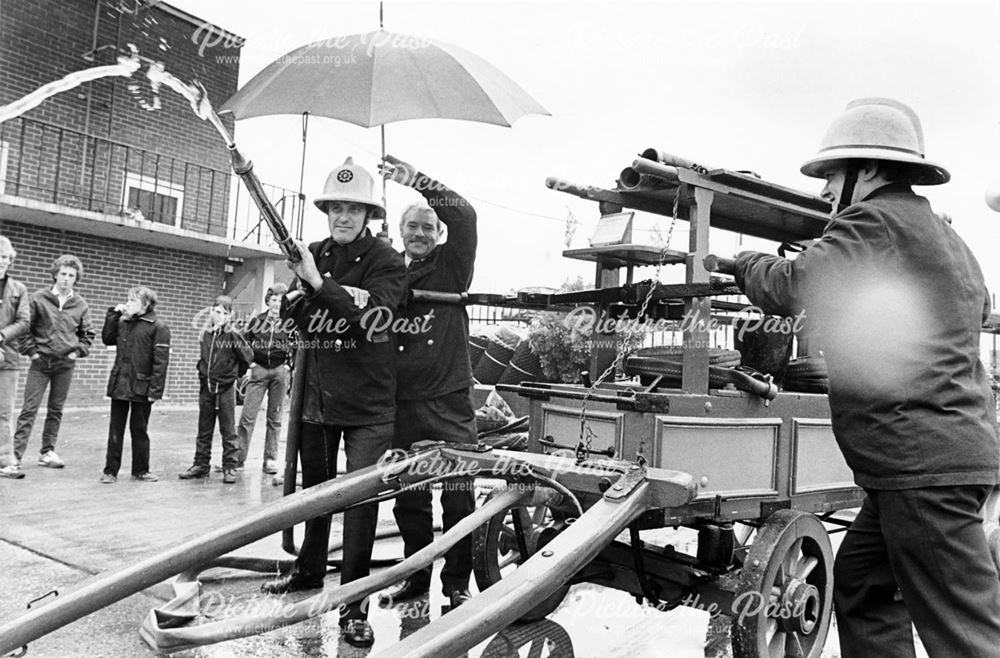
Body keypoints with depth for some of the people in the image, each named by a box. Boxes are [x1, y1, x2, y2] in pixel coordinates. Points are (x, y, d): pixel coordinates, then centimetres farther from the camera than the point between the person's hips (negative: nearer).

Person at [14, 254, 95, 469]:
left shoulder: (80, 304, 4)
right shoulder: (39, 299, -3)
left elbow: (88, 334, 12)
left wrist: (78, 352, 1)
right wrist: (31, 350, -6)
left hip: (66, 364, 2)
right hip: (41, 362, -2)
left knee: (56, 410, 9)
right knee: (29, 409, -4)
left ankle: (48, 452, 18)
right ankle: (16, 453, -3)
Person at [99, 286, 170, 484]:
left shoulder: (158, 327, -7)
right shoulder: (123, 322, 11)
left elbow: (160, 361, -11)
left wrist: (155, 390, -17)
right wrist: (113, 314, 6)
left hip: (141, 387, -4)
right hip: (119, 384, 4)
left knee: (139, 430, 8)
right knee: (115, 430, 7)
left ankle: (140, 470, 20)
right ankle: (110, 471, 15)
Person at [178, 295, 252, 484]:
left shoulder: (232, 336, -8)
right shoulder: (205, 335, 7)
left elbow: (248, 356, -9)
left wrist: (234, 373, 0)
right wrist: (203, 372, 12)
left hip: (226, 389, -5)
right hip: (206, 388, 5)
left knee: (228, 431, 1)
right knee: (204, 431, 12)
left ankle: (230, 467, 7)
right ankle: (201, 465, 21)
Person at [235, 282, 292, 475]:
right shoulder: (257, 321, 6)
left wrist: (289, 365, -4)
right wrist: (249, 363, 2)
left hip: (280, 371, 0)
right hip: (259, 370, 1)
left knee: (275, 417, 6)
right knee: (247, 415, -4)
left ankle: (270, 459, 13)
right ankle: (238, 456, 3)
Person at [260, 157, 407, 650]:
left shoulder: (386, 262, -10)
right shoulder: (312, 255, 3)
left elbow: (371, 316, -25)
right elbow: (295, 322, 3)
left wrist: (321, 285, -31)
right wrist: (295, 297, -17)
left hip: (369, 404, -5)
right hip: (317, 393, 5)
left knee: (361, 496, -3)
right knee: (314, 488, 20)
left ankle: (353, 603, 9)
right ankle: (309, 571, 42)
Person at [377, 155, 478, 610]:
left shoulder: (450, 265, 4)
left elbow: (464, 217, -11)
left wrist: (417, 180, -14)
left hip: (449, 400, -3)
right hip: (402, 402, 4)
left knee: (458, 497, -1)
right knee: (408, 499, 12)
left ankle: (457, 582, 13)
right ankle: (415, 577, 26)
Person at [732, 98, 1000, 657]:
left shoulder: (878, 220, -9)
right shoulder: (944, 237, 23)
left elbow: (787, 290, -16)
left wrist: (747, 262, 7)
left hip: (925, 461, -11)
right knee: (861, 587, 17)